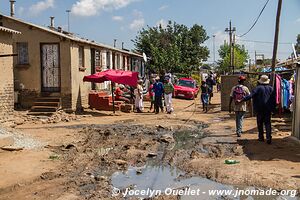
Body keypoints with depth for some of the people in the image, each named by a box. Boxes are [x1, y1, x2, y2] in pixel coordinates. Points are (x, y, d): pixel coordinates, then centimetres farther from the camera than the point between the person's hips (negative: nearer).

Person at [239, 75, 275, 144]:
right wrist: (273, 108, 15)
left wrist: (241, 100, -19)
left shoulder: (258, 88, -9)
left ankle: (261, 137, 15)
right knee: (267, 123, 3)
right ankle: (269, 138, -6)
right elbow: (274, 99, 7)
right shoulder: (271, 88, 4)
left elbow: (250, 96, -18)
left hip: (260, 109, -3)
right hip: (268, 109, 3)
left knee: (260, 123, 10)